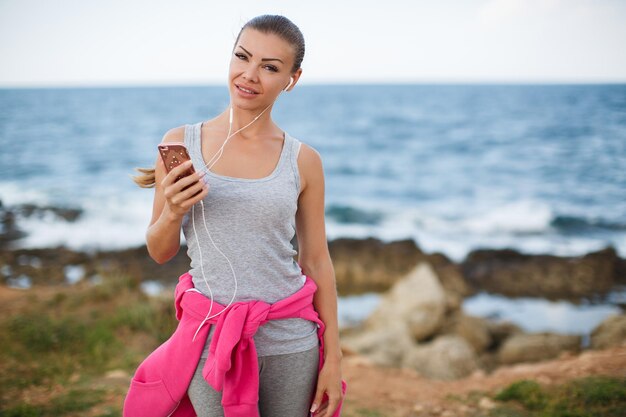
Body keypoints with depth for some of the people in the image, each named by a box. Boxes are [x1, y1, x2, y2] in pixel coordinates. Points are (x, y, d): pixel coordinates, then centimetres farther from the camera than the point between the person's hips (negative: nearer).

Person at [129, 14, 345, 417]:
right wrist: (173, 212, -17)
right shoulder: (180, 143, -2)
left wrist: (333, 360, 2)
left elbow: (317, 262, 3)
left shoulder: (304, 161, -2)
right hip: (213, 342, 0)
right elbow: (159, 252, 4)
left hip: (290, 344, 1)